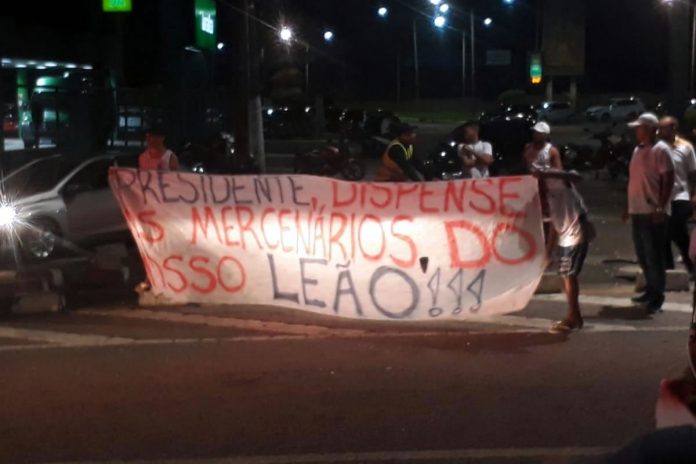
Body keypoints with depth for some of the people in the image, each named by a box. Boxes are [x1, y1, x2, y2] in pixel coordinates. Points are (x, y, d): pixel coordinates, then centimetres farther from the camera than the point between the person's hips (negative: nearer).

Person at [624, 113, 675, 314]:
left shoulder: (660, 150, -10)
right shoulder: (638, 150, 15)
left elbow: (668, 179, -15)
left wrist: (661, 207, -20)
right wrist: (629, 206, 18)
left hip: (653, 212, -8)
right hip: (638, 211, 8)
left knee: (654, 255, -5)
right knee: (643, 254, 14)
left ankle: (658, 295, 2)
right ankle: (651, 290, 25)